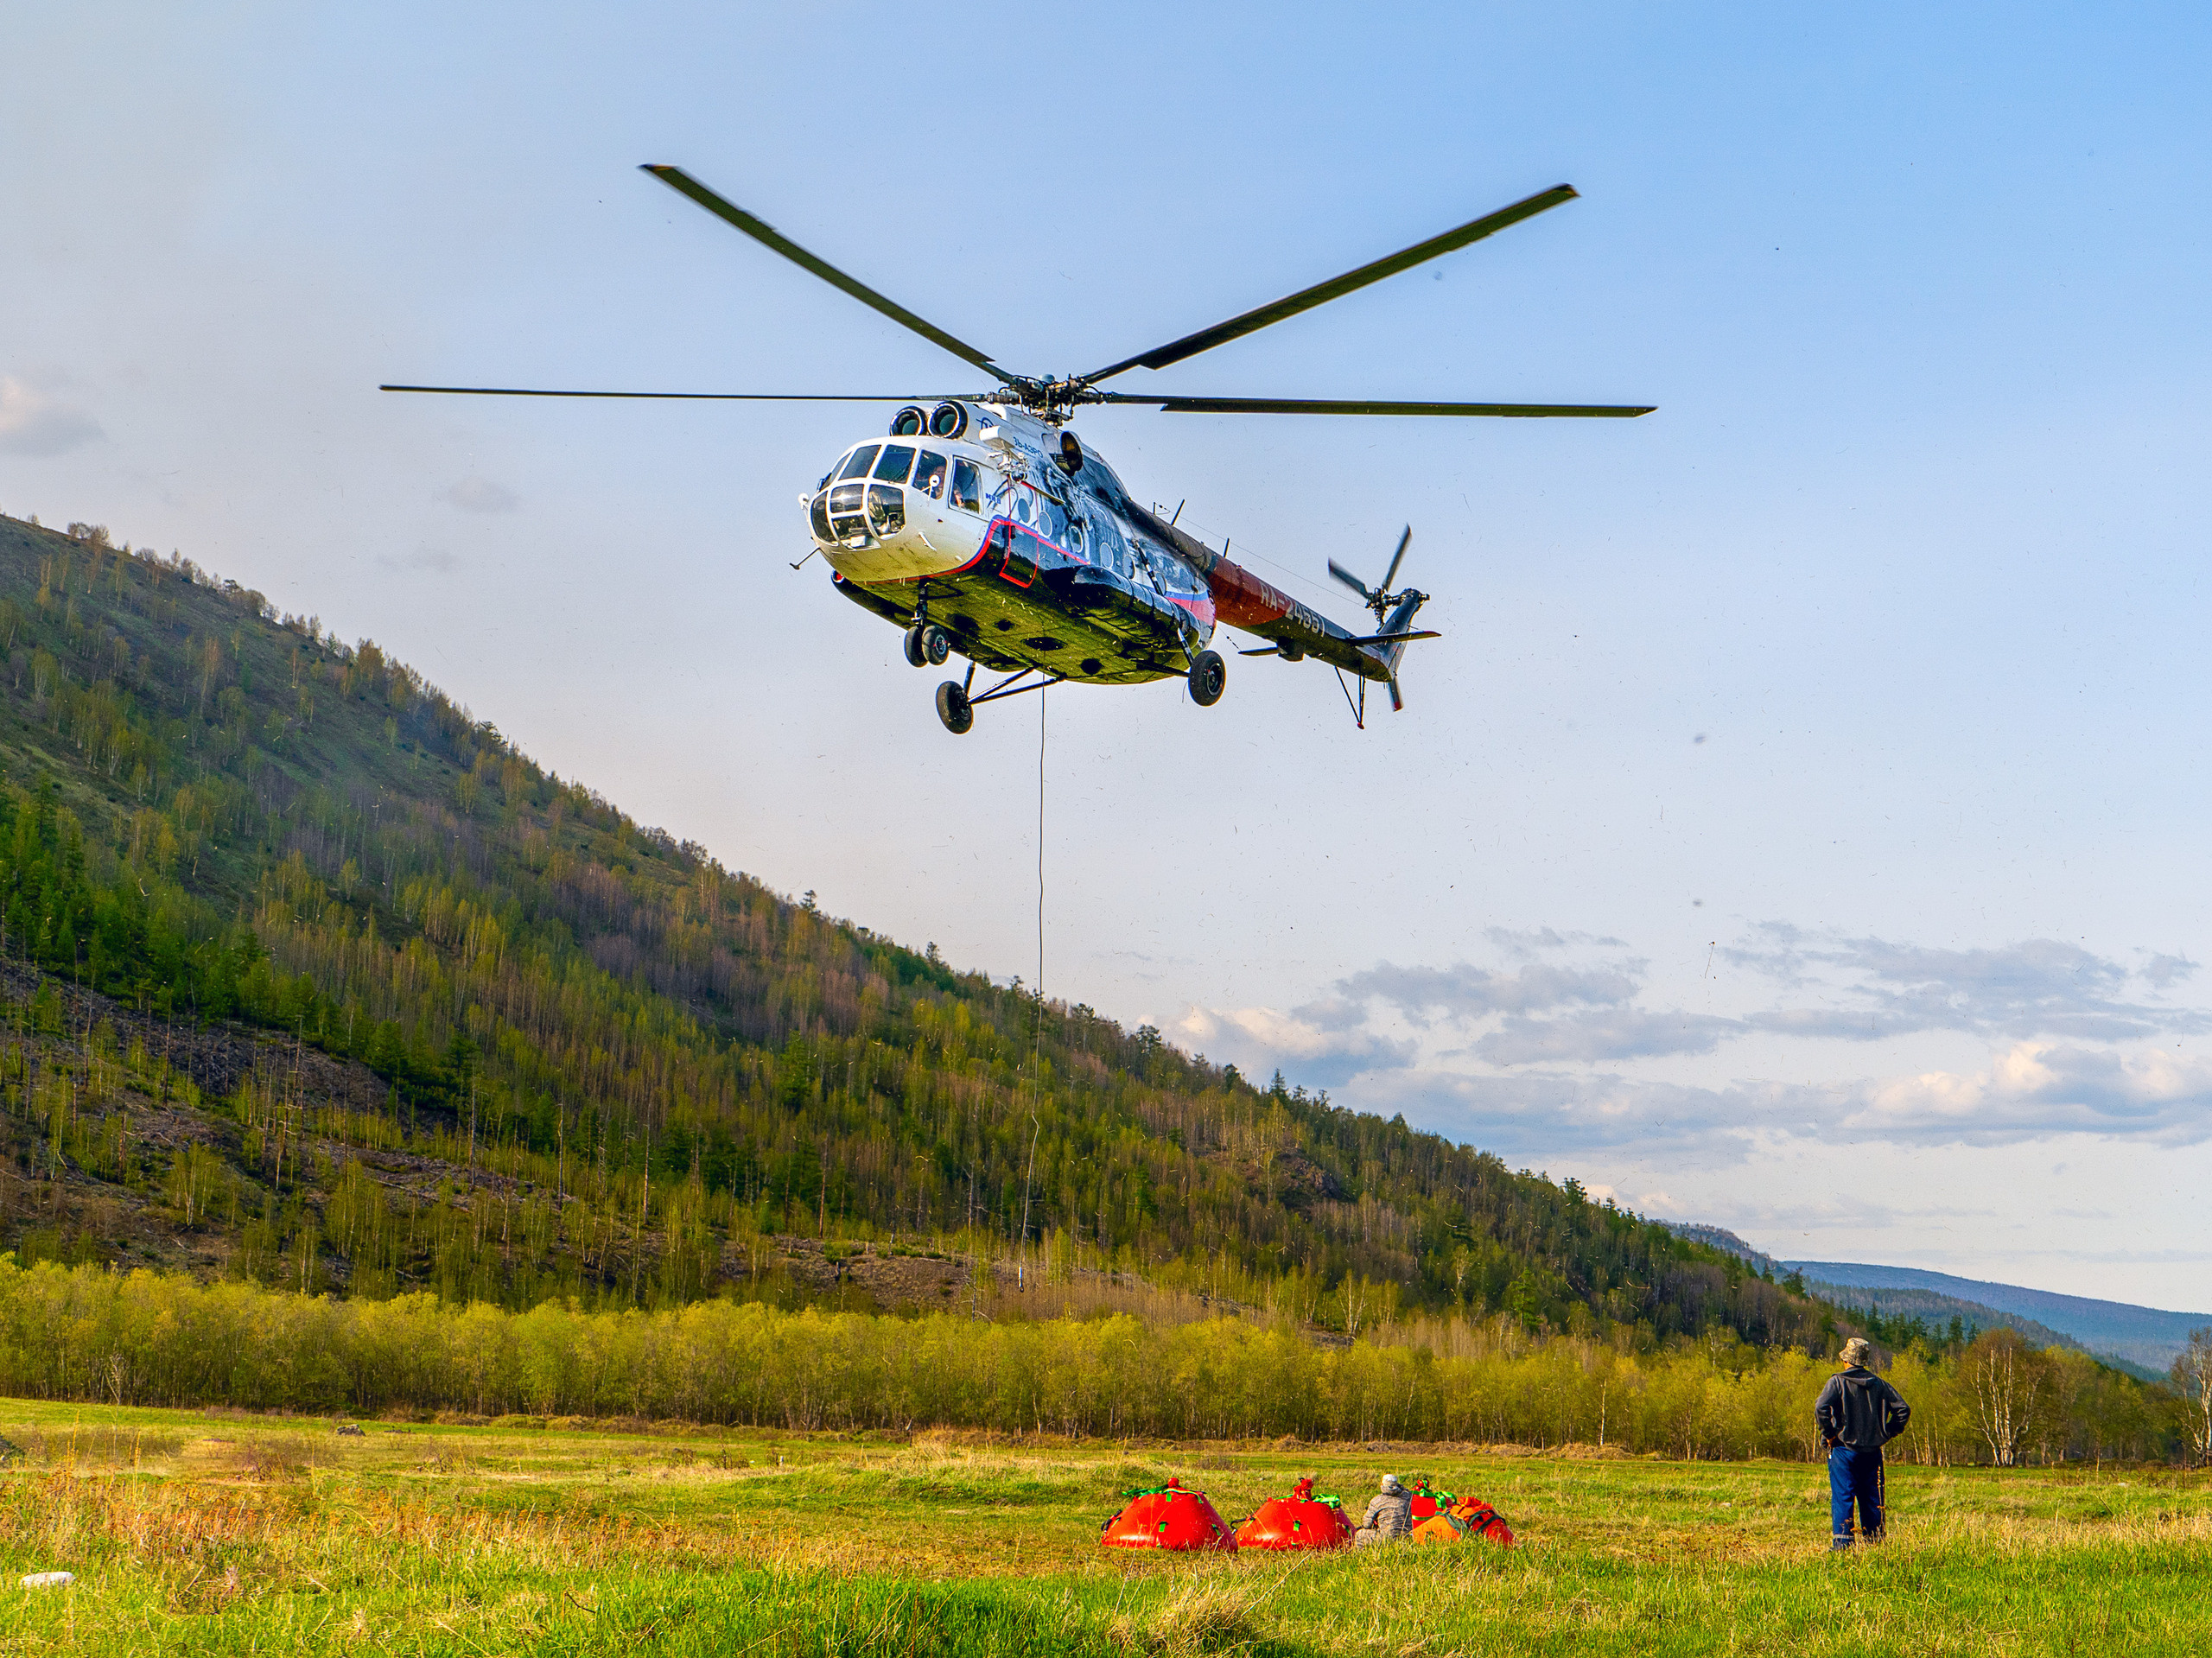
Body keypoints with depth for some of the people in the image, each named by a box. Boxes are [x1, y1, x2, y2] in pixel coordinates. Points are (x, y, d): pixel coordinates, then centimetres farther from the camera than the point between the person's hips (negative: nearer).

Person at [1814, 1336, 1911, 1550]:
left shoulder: (1838, 1382, -7)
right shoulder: (1878, 1384, 7)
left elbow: (1821, 1409, -21)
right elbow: (1903, 1409, 5)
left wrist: (1829, 1434, -9)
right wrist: (1887, 1434, 10)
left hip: (1844, 1448, -4)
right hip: (1872, 1451, 4)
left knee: (1842, 1498, -3)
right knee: (1872, 1499, 11)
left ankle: (1842, 1542, -9)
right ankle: (1875, 1541, 14)